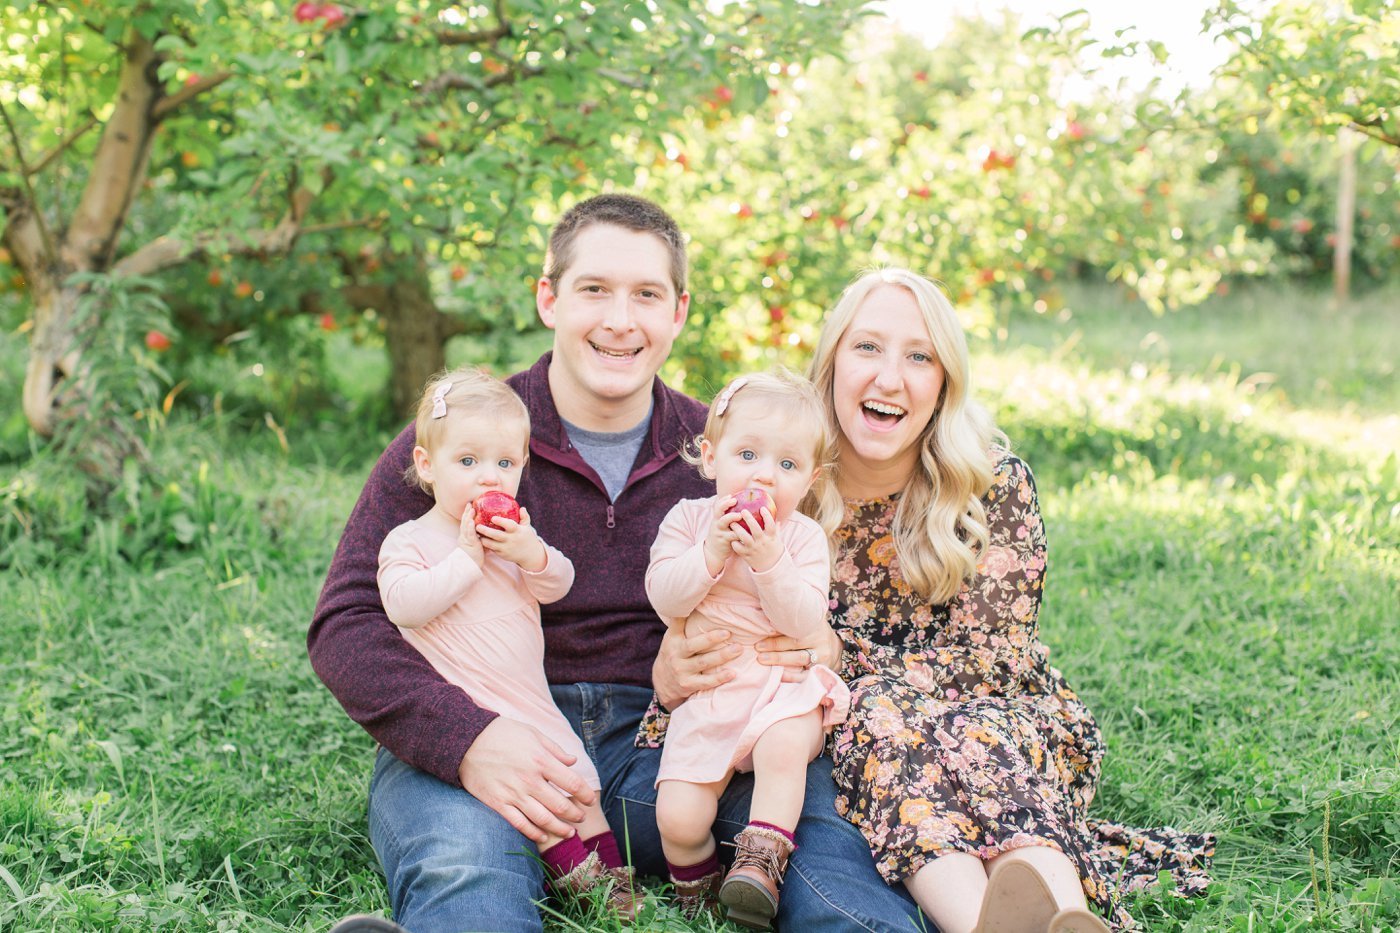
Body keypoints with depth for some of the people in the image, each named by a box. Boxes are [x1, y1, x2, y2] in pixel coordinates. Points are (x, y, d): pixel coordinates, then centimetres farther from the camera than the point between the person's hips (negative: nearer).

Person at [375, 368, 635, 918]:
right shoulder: (409, 541, -5)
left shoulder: (515, 533, 13)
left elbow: (558, 586, 4)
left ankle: (609, 869, 15)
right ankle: (575, 873, -15)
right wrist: (466, 558, -21)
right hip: (467, 706, -7)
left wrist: (533, 555, -17)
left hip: (533, 700, 7)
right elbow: (403, 604, -21)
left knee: (574, 770, 6)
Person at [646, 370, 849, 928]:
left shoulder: (804, 536, 1)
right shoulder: (688, 519, 5)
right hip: (707, 692, 1)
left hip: (783, 686, -1)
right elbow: (665, 600, -6)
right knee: (678, 819, -11)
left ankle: (760, 861, -21)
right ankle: (695, 885, 19)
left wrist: (770, 563, -23)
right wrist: (711, 554, -19)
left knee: (785, 747, -36)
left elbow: (804, 624, -10)